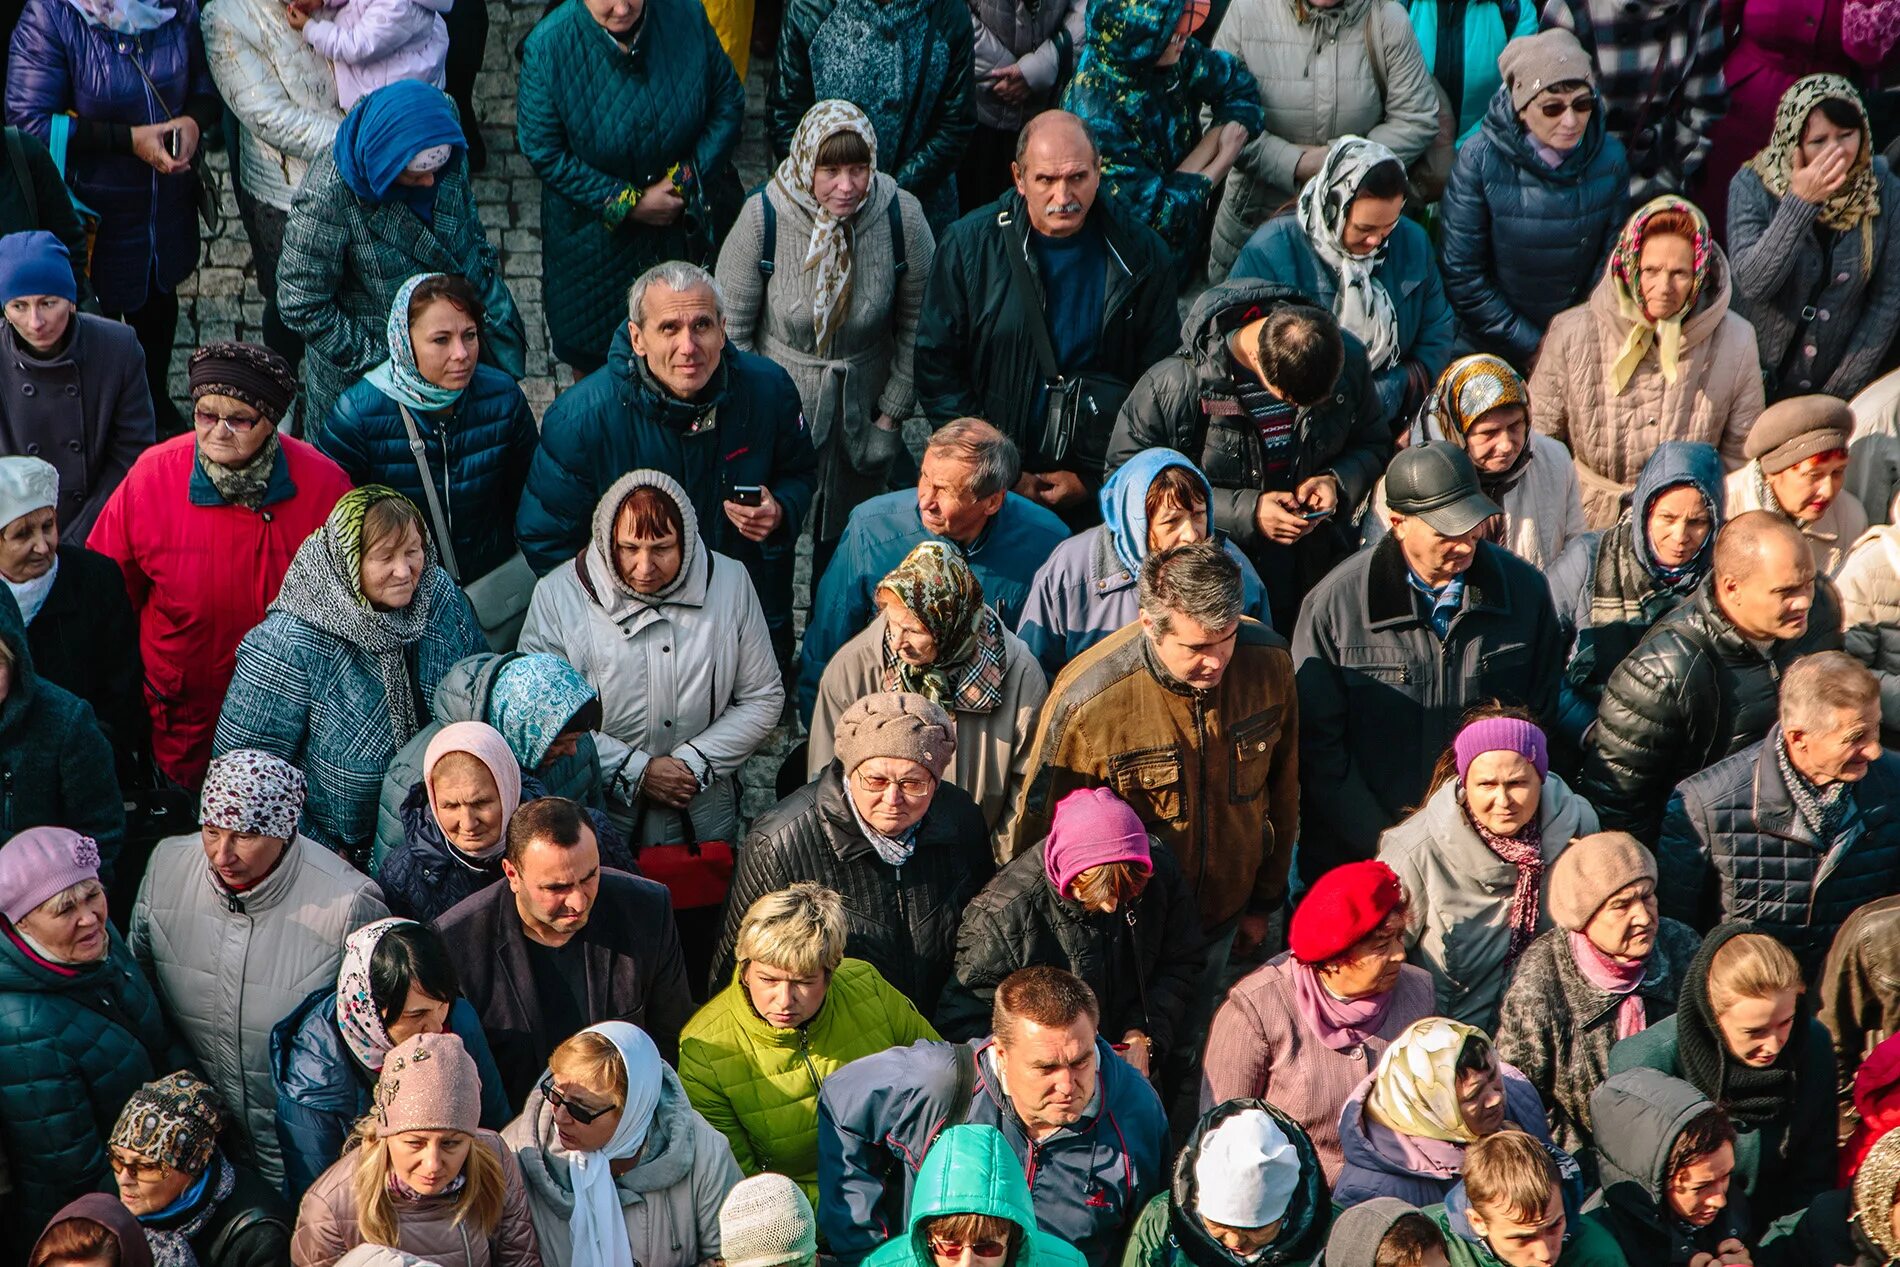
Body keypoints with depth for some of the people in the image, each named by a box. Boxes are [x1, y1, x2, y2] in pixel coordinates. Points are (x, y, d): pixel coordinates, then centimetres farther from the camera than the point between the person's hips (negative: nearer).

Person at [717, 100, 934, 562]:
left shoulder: (902, 216, -17)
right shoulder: (763, 217, -21)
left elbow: (916, 324, -3)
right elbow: (731, 328, -10)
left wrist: (893, 413, -1)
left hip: (863, 407, 1)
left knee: (847, 541, 19)